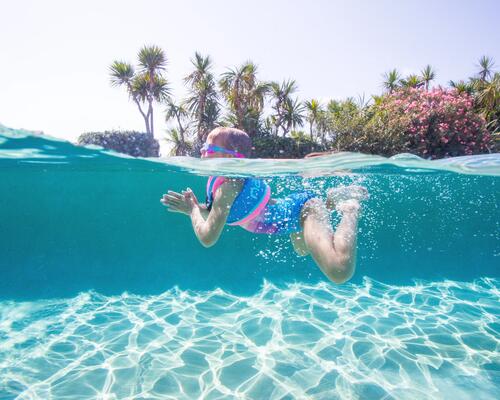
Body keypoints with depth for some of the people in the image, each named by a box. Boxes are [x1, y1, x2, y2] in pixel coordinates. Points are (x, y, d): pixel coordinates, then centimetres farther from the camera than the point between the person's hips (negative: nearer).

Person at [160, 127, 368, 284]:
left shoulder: (230, 184, -27)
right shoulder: (218, 181, 1)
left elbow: (207, 237, -29)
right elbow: (214, 218, 16)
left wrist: (193, 210, -12)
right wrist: (194, 207, 0)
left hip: (302, 208, -10)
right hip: (291, 206, 10)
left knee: (340, 272, -28)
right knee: (302, 250, 40)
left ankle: (350, 211, -5)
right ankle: (332, 198, 25)